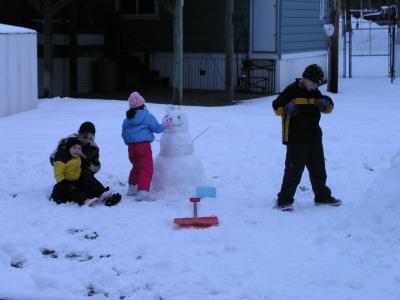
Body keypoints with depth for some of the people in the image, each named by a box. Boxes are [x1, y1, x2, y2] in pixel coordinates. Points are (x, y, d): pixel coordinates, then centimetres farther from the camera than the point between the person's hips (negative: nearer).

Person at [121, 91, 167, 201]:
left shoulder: (127, 119, 10)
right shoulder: (147, 117, -7)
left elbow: (124, 134, 17)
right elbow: (157, 128, -4)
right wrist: (164, 126, 16)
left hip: (131, 146, 6)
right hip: (144, 145, -6)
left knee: (136, 167, 25)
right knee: (146, 169, -7)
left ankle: (132, 188, 35)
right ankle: (143, 192, -19)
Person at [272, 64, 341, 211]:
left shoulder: (315, 93, 12)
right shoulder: (292, 90, -8)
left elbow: (328, 108, 16)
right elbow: (277, 106, -7)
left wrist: (326, 103, -8)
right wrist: (286, 108, -28)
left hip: (314, 138, 7)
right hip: (296, 140, -7)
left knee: (318, 169, 17)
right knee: (294, 171, -8)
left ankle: (322, 196, 31)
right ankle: (284, 200, -2)